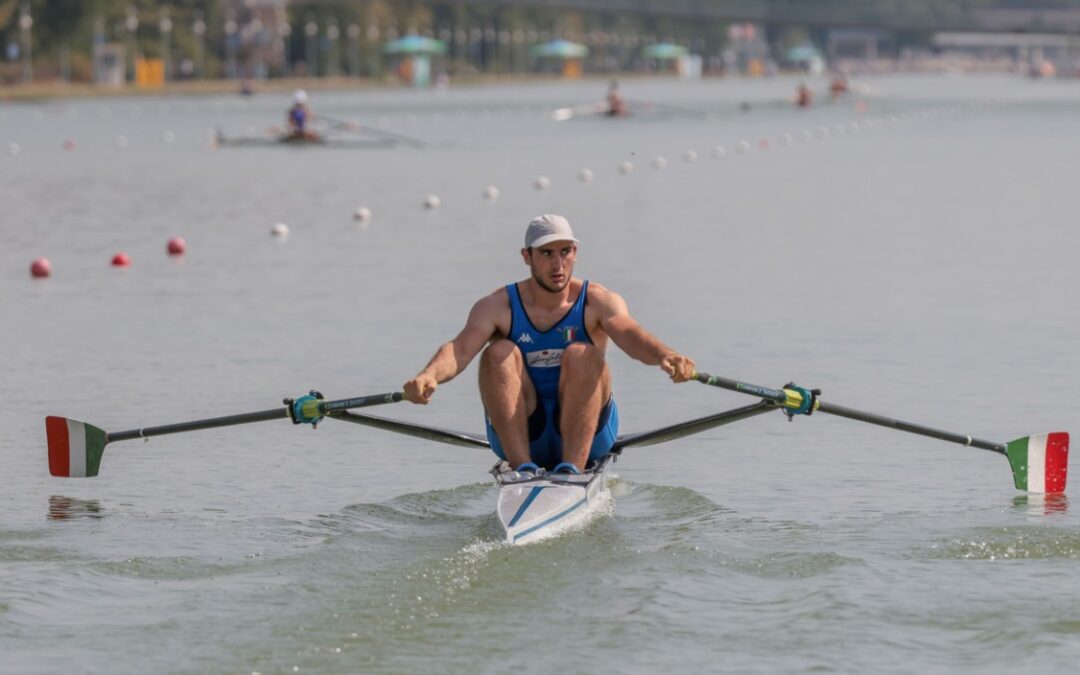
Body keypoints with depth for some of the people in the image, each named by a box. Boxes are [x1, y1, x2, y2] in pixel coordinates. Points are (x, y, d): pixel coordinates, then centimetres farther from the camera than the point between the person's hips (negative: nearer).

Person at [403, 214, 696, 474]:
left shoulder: (597, 302, -5)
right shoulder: (498, 306, -3)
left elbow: (630, 335, -25)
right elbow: (460, 348, -20)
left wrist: (665, 356, -49)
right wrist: (428, 376, -43)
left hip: (586, 432, -1)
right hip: (520, 432, 1)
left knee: (582, 355, -25)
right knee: (500, 353, -21)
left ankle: (572, 466, -37)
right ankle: (522, 467, -31)